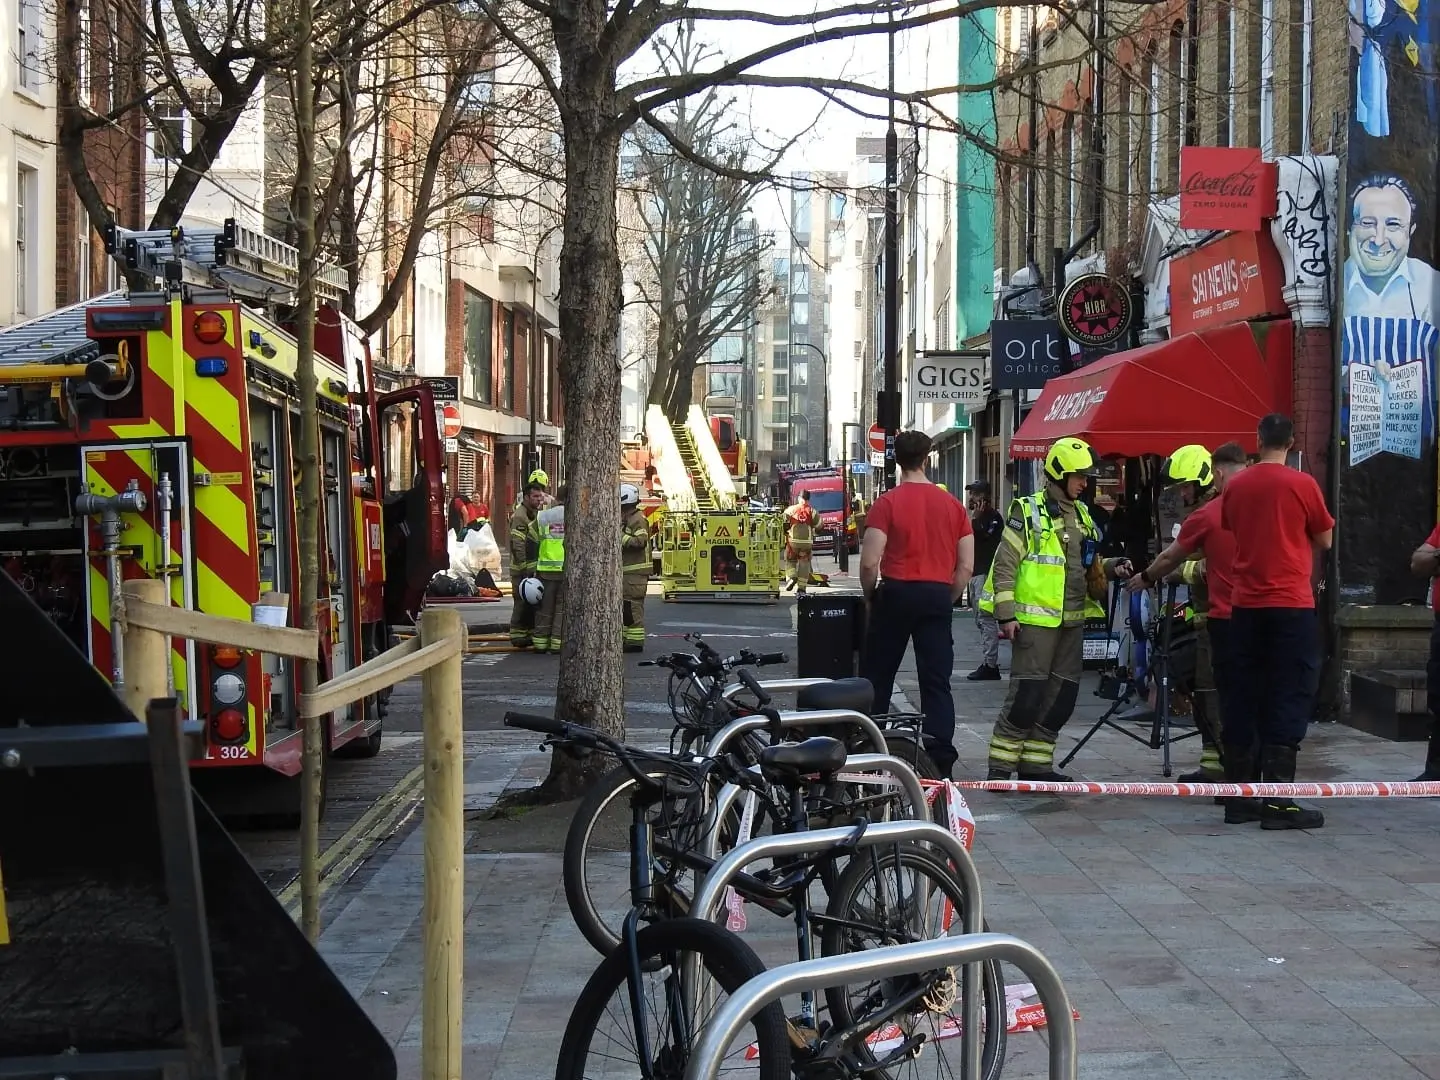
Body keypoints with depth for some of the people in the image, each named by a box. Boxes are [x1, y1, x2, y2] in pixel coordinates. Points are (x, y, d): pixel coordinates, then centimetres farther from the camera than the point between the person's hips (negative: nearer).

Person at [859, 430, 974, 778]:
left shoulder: (888, 503, -6)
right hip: (937, 595, 3)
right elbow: (966, 566, 5)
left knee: (877, 678, 9)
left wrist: (870, 596, 5)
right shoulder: (953, 505, 6)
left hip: (897, 592, -3)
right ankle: (941, 763, -1)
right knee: (937, 682, 4)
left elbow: (870, 562, -11)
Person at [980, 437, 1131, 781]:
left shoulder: (1082, 515, 17)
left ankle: (1035, 763, 17)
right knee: (1026, 693, -10)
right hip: (1035, 618, -8)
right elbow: (1004, 565, -10)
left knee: (1062, 695, 9)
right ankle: (1001, 766, -2)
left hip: (1072, 620, 8)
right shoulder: (1028, 511, -7)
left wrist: (1111, 568, 6)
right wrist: (1006, 614, -15)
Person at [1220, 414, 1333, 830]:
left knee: (1244, 697, 9)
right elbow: (1325, 541, 3)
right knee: (1289, 699, -2)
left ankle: (1238, 796, 11)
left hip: (1245, 605, 5)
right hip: (1291, 605, -5)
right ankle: (1277, 801, -6)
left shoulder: (1235, 486, 5)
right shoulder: (1302, 484, -7)